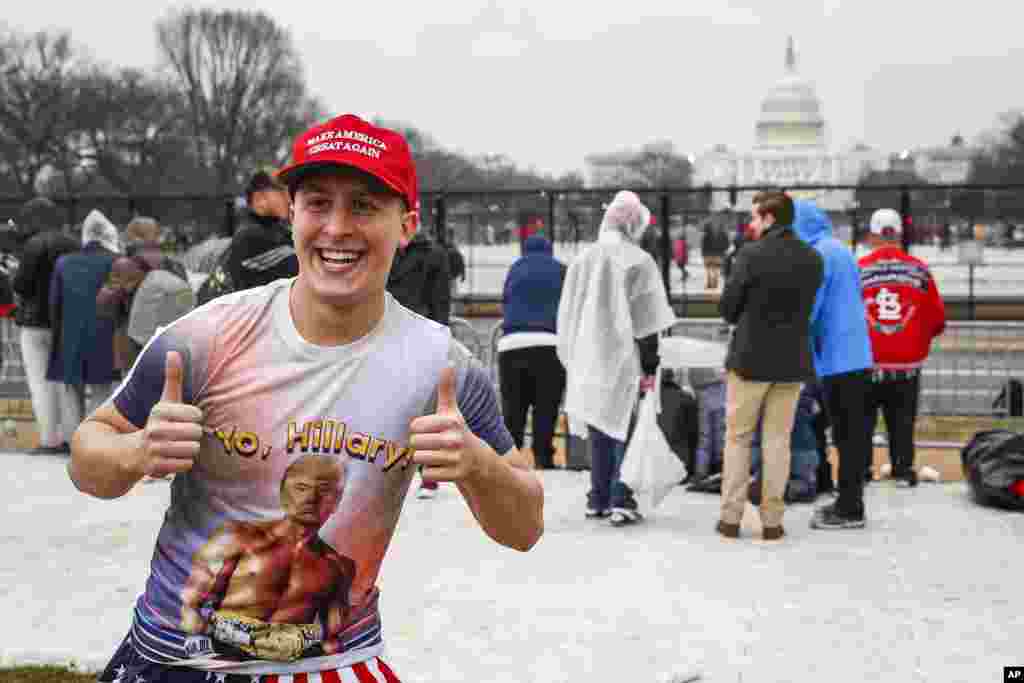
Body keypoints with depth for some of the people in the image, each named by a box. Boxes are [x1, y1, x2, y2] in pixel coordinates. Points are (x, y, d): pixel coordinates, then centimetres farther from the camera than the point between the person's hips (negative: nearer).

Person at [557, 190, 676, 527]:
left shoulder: (583, 259, 8)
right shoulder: (639, 261, -9)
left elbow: (566, 316, 13)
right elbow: (646, 322, -10)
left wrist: (572, 361, 20)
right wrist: (649, 367, -5)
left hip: (589, 361, 5)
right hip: (624, 361, -5)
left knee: (600, 431, 14)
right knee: (624, 430, 1)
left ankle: (598, 500, 17)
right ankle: (621, 502, -1)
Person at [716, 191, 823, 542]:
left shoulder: (751, 254, -12)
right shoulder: (812, 259, 1)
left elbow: (726, 307, -6)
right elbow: (808, 307, 9)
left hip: (750, 358, -3)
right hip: (792, 360, 3)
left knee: (738, 437, 8)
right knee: (778, 440, 9)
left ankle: (731, 517, 9)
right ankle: (772, 520, 10)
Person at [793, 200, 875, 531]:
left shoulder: (819, 255, -13)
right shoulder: (841, 250, 16)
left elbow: (807, 310, -15)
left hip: (838, 358, -9)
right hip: (856, 355, 9)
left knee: (847, 434, -4)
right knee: (852, 433, 13)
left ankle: (849, 509, 1)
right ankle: (849, 501, 21)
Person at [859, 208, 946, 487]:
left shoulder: (858, 270, -9)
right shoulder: (919, 271, -4)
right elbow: (937, 320, 1)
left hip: (867, 362, -1)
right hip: (907, 363, 1)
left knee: (863, 416, 13)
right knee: (902, 418, 16)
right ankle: (903, 469, 17)